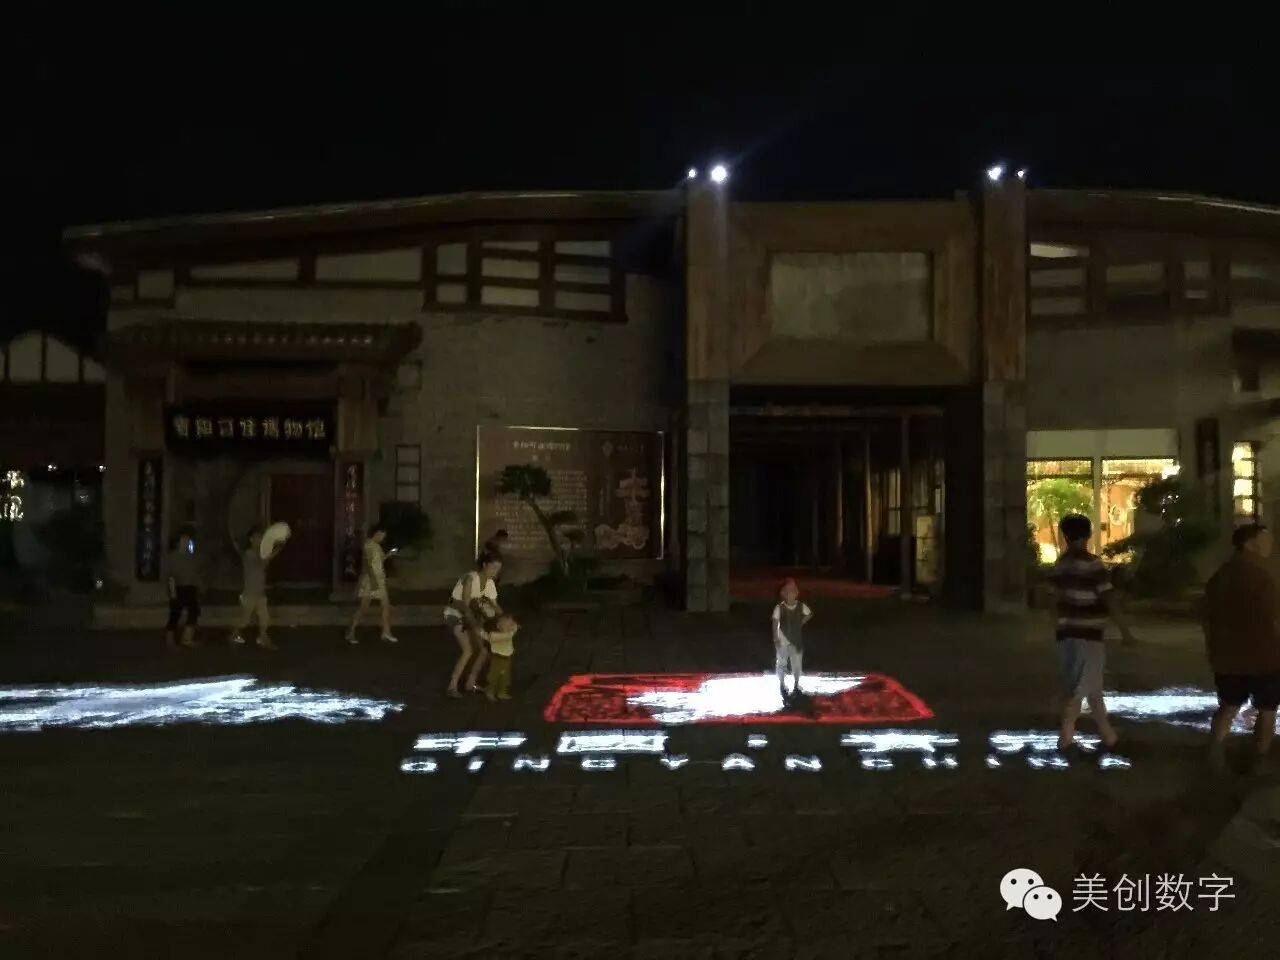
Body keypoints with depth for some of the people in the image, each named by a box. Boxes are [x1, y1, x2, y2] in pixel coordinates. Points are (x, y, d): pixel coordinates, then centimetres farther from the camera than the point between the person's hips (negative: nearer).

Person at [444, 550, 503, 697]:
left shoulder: (490, 584, -3)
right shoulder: (470, 578, -27)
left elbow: (495, 607, -2)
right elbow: (465, 605, -31)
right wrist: (475, 626, -39)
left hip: (468, 615, 8)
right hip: (455, 614, -8)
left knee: (484, 649, 4)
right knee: (468, 650, -22)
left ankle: (471, 683, 18)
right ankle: (452, 687, -18)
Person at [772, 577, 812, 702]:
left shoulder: (801, 606, -9)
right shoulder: (779, 608, -15)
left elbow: (810, 614, 12)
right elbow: (775, 624, -10)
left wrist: (802, 622, 2)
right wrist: (776, 639, -13)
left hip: (797, 641, 1)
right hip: (783, 642, -1)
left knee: (796, 665, 9)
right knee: (781, 664, 11)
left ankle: (796, 686, 26)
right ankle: (782, 686, 29)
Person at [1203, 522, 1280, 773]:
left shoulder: (1220, 574, 9)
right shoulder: (1258, 573, -16)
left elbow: (1209, 617, 14)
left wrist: (1213, 649, 21)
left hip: (1227, 656, 7)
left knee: (1229, 705, 16)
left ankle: (1216, 754, 10)